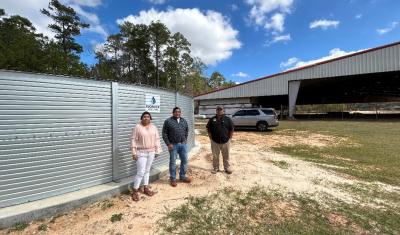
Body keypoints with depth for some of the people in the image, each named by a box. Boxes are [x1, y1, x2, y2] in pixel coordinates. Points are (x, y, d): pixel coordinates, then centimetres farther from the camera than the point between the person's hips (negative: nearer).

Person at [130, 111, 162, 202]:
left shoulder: (153, 127, 4)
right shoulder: (137, 127, -8)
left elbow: (157, 139, 7)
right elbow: (133, 140, -9)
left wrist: (157, 151, 5)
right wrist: (134, 153, -12)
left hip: (151, 152, 5)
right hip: (141, 153, -4)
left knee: (147, 171, 14)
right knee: (141, 172, -5)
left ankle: (146, 188, 27)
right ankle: (135, 191, 11)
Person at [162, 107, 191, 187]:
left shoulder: (184, 121, 9)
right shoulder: (168, 121, -5)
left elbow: (187, 130, 21)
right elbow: (164, 133, -6)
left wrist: (185, 139, 10)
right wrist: (168, 144, -11)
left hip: (183, 144, 5)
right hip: (173, 145, -4)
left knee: (184, 161, 11)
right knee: (173, 162, 6)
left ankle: (182, 176, 29)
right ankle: (173, 179, 21)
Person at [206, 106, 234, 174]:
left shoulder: (227, 119, 1)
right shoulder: (212, 119, 3)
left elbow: (231, 129, 5)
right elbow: (208, 129, 8)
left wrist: (229, 138, 0)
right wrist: (211, 138, 2)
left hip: (225, 141, 0)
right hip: (215, 141, 1)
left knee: (226, 156, 11)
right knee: (215, 156, 11)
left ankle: (227, 168, 26)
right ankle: (215, 168, 26)